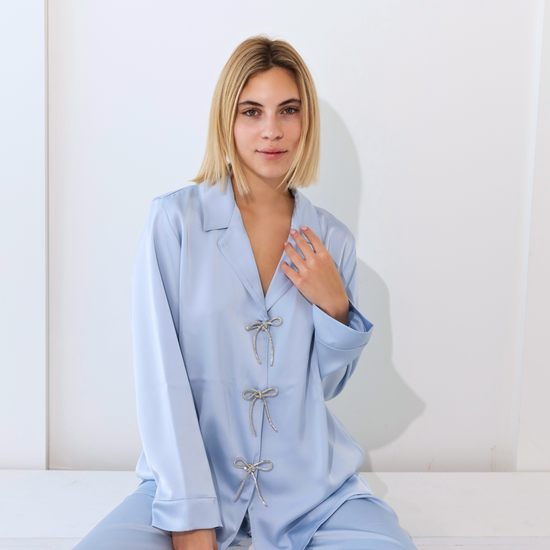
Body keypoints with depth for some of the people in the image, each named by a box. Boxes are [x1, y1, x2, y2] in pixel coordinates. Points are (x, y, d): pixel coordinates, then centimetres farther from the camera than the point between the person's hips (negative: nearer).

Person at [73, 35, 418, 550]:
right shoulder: (173, 220, -8)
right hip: (194, 472, -2)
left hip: (308, 482, 3)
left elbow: (327, 385, 10)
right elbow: (160, 377, -11)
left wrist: (335, 306, -9)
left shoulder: (331, 238, 3)